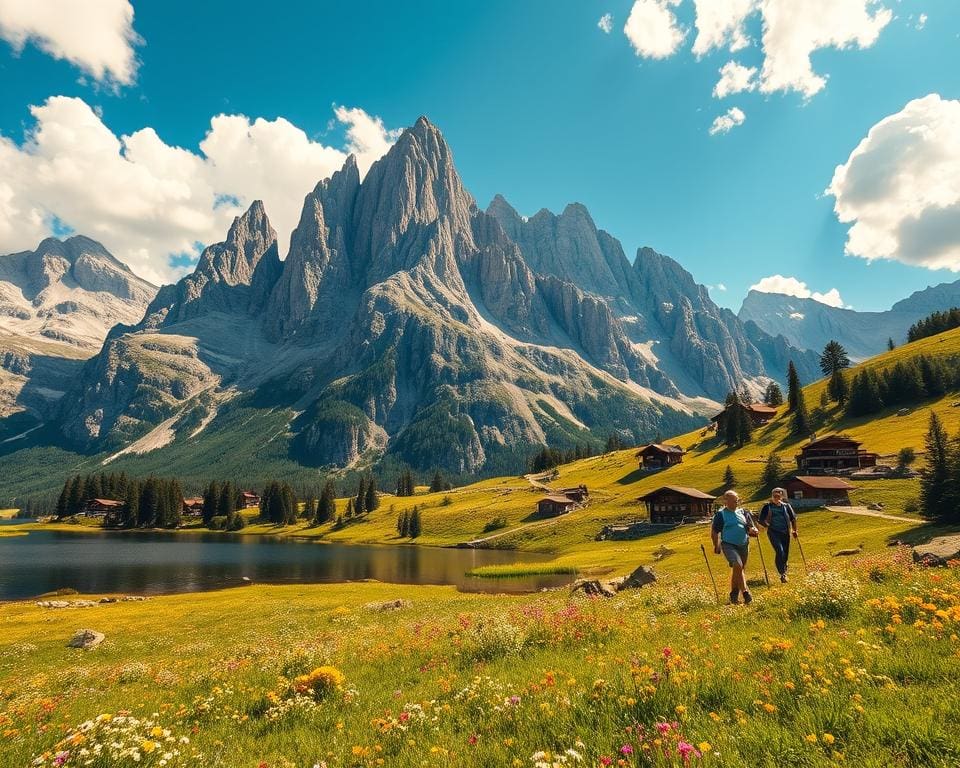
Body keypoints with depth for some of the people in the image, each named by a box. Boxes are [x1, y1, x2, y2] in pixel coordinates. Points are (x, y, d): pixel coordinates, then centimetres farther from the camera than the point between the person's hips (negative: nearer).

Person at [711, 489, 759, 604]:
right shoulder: (721, 514, -3)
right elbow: (714, 532, 1)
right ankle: (745, 593, -19)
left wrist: (753, 530, -9)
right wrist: (716, 546, -2)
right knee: (737, 565, -25)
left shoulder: (743, 512, 11)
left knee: (738, 570, 11)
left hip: (743, 545, 5)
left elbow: (750, 527, 13)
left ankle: (734, 596, 26)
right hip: (728, 544, -5)